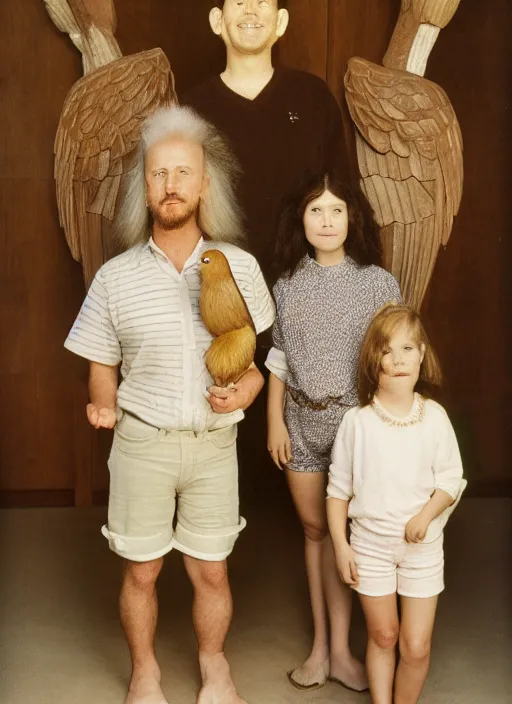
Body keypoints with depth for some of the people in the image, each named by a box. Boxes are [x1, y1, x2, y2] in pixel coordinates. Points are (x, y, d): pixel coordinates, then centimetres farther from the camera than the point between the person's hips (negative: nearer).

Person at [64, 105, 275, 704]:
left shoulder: (239, 266, -4)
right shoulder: (116, 276, -5)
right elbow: (102, 365, 4)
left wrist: (249, 385, -13)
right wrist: (103, 406, -15)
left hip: (214, 443, 1)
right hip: (140, 444, 0)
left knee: (211, 571, 13)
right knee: (140, 571, 13)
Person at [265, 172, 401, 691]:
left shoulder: (378, 283, -5)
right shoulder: (287, 284, 3)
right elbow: (278, 358, 7)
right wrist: (275, 419, 3)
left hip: (355, 419, -3)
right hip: (302, 421, 3)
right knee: (314, 529, 11)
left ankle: (336, 648, 16)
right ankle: (324, 644, 24)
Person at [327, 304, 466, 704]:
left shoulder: (434, 416, -7)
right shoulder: (358, 420, -8)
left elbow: (451, 479, -1)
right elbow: (338, 488, -1)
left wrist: (427, 515, -18)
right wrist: (341, 544, -3)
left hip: (423, 544, 0)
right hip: (370, 543, 0)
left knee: (416, 646, 3)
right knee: (382, 635, 14)